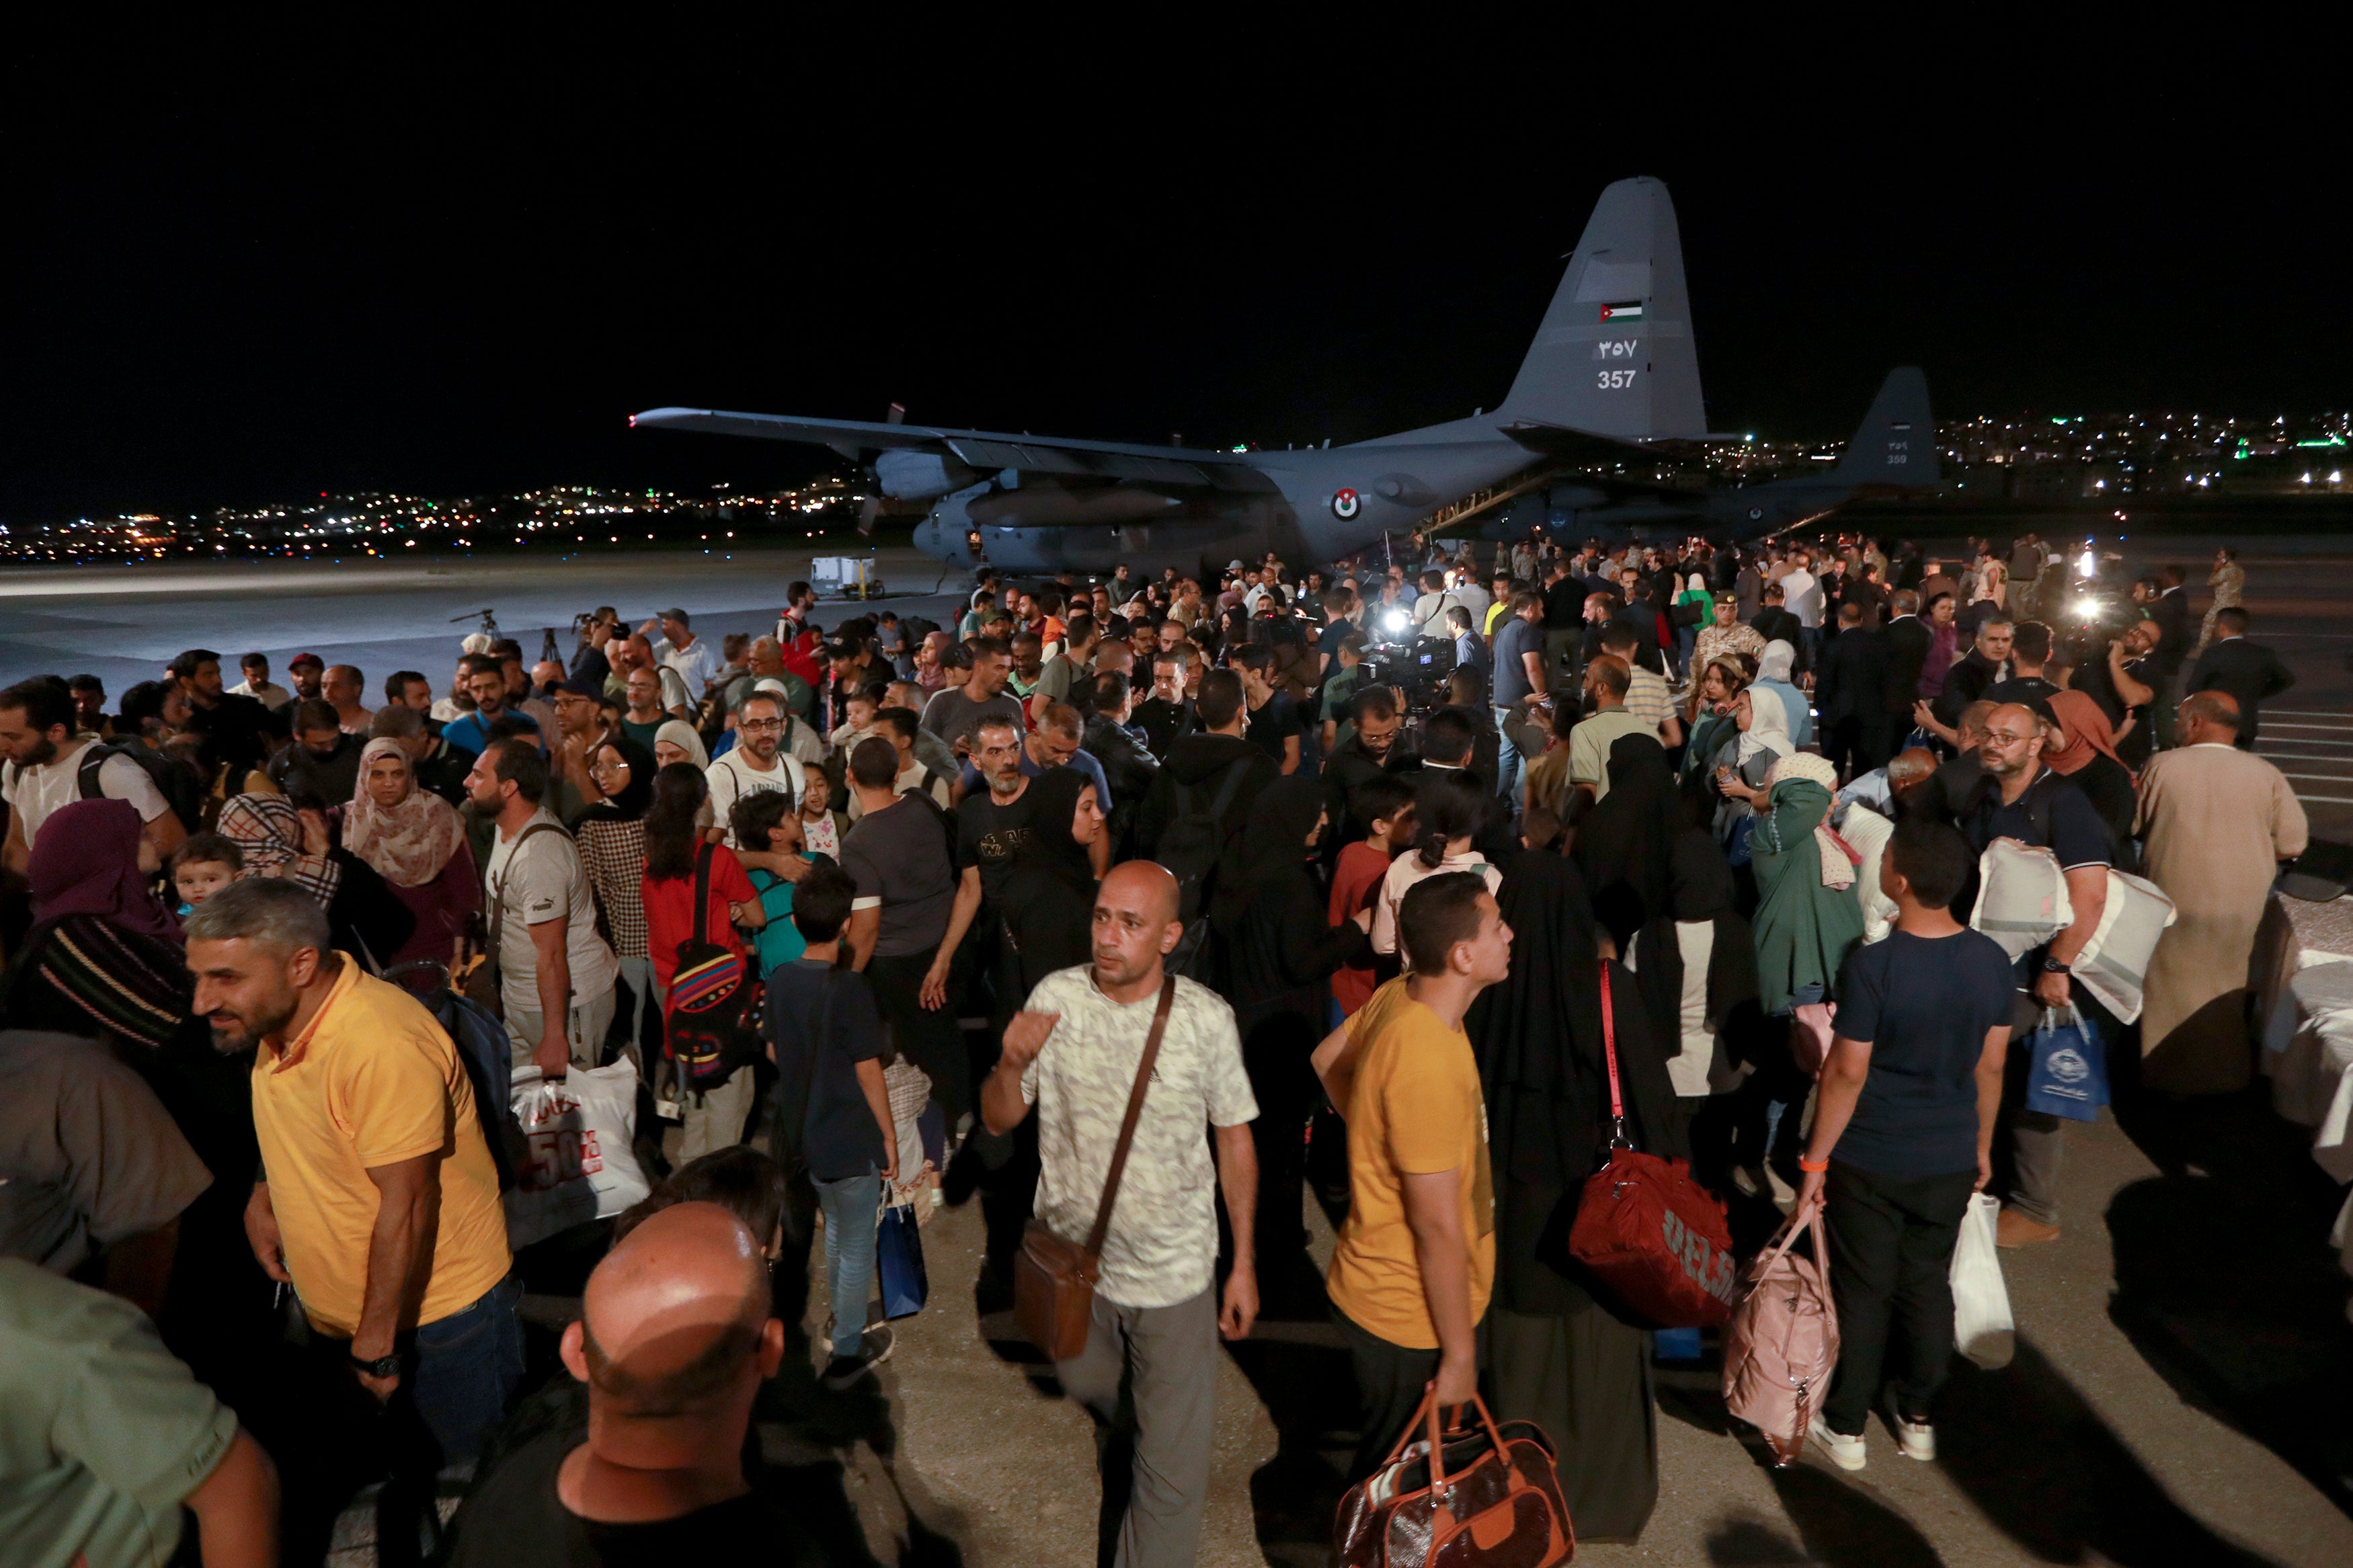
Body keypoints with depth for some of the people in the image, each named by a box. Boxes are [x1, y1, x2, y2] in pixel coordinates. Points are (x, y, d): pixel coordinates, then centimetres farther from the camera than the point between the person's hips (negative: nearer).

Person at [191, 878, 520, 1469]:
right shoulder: (277, 1018, 0)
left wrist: (378, 1342, -22)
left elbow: (407, 1202, -27)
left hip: (435, 1315, -9)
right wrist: (264, 1194, 5)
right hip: (336, 1319, 9)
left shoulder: (381, 1044, -30)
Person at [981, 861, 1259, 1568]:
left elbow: (1235, 1140, -5)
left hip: (1173, 1270, -3)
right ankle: (1131, 1419, 66)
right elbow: (999, 1120, -7)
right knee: (1087, 1384, 32)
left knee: (1174, 1468, 6)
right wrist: (1012, 1064, -29)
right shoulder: (1057, 998, -14)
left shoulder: (1205, 1018, -17)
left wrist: (1244, 1264, -1)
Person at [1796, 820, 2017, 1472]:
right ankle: (1917, 1418, 34)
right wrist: (1982, 1145, 16)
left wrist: (1815, 1159, -7)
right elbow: (1990, 1064, 2)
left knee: (1862, 1292, 10)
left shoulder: (1871, 966, -23)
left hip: (1870, 1161, -4)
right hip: (1950, 1160, 4)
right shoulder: (1991, 961, -7)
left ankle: (1845, 1429, 24)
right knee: (1928, 1285, 19)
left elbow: (1847, 1072, -18)